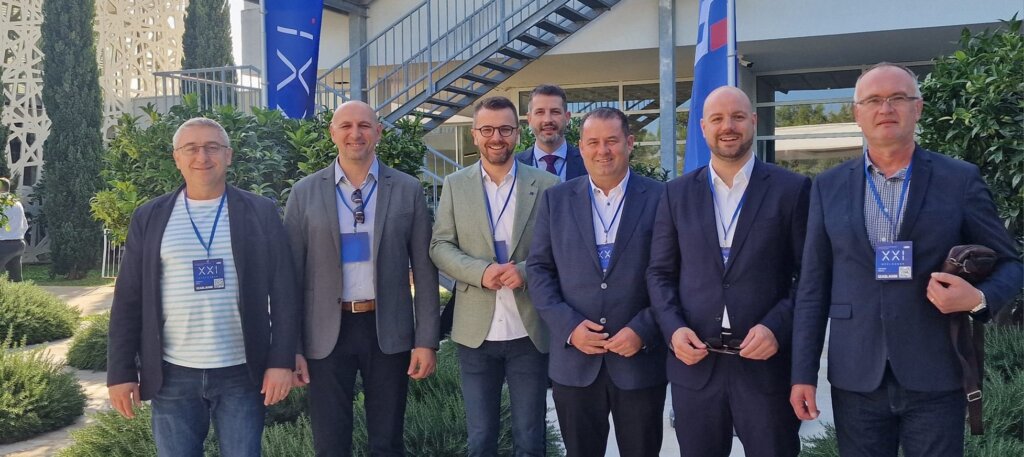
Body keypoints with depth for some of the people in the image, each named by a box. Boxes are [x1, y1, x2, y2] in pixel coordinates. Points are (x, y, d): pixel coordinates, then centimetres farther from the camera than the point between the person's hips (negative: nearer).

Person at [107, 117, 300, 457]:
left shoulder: (261, 212, 1)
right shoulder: (149, 218, 4)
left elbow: (283, 293, -1)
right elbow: (128, 300, 4)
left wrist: (281, 361, -7)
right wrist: (121, 372, 1)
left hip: (242, 373, -1)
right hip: (173, 375, 1)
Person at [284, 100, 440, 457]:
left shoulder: (408, 190, 1)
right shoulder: (305, 193, 1)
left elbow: (424, 270, 1)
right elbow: (291, 273, 1)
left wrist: (427, 340, -3)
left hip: (389, 330, 0)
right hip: (326, 332, 0)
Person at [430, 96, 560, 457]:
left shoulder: (546, 185, 0)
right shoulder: (454, 185, 5)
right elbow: (440, 246, 1)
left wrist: (526, 270, -19)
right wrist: (481, 272, -17)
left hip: (530, 331, -1)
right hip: (476, 331, 1)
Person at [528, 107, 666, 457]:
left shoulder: (660, 199, -2)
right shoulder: (556, 200, 4)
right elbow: (539, 269, 3)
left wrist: (643, 329, -13)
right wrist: (568, 326, -9)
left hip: (641, 359, -1)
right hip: (574, 361, 2)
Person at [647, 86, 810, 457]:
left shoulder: (792, 189, 0)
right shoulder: (677, 193, 8)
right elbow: (660, 273, 8)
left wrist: (776, 327, -14)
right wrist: (674, 328, -7)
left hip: (767, 364, -2)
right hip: (694, 364, 2)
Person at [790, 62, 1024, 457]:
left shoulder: (959, 180, 0)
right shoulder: (829, 187, 5)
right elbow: (814, 286, 5)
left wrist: (979, 298, -15)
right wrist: (803, 374, 1)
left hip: (935, 378, -1)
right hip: (855, 380, 1)